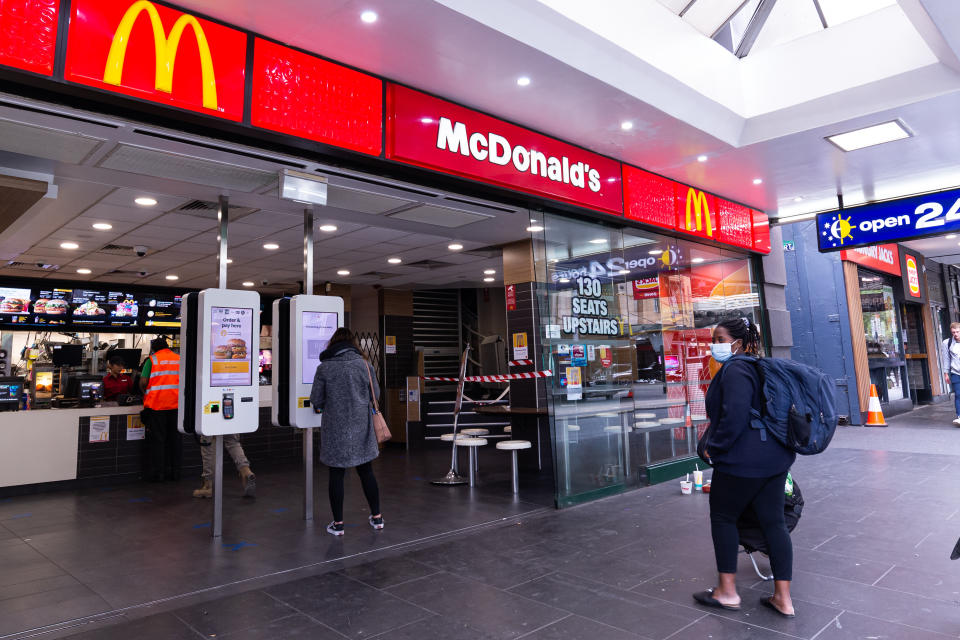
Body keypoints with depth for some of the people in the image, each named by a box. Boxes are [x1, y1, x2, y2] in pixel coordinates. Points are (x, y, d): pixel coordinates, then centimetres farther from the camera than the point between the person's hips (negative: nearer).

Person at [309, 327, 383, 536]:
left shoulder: (324, 368, -7)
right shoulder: (363, 364, -2)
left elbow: (316, 400, -2)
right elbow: (375, 393, 5)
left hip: (336, 428, -2)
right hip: (361, 425, 2)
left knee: (337, 475, 8)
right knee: (366, 471, 14)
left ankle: (338, 523, 14)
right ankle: (376, 517, 22)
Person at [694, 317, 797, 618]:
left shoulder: (734, 370, -17)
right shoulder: (756, 368, 15)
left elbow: (734, 416, -25)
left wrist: (714, 448, -13)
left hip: (741, 462, -9)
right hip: (774, 457, 9)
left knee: (722, 518, 7)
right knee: (773, 521, 11)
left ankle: (727, 592, 16)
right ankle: (783, 598, 16)